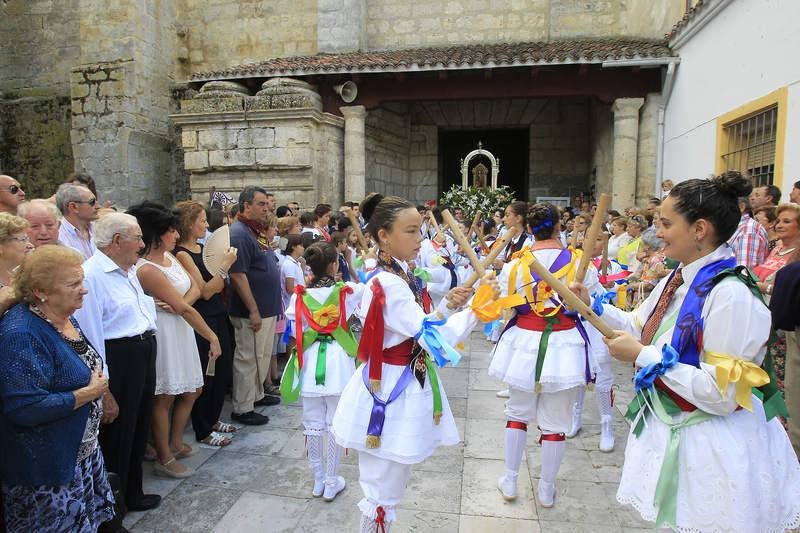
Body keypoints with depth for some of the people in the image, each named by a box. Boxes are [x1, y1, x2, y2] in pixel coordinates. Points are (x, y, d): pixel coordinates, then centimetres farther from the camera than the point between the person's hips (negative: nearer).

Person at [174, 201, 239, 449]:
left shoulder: (203, 248, 9)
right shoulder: (182, 254, -14)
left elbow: (219, 287, 8)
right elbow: (205, 291, -18)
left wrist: (225, 260, -3)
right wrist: (225, 265, -19)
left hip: (219, 316, 8)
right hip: (201, 320, -8)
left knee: (223, 372, 16)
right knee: (205, 377, 4)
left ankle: (213, 419, 34)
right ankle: (203, 431, 20)